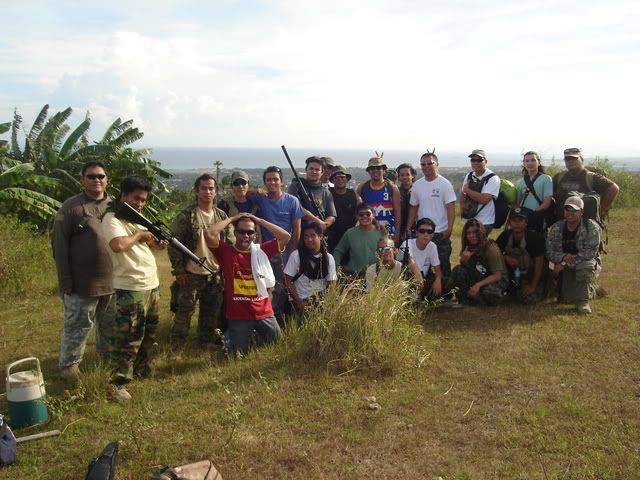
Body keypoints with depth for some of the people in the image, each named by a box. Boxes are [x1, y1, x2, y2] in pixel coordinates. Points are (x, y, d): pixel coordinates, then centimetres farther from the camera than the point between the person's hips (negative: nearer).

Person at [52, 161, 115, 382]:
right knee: (77, 326, 6)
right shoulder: (71, 207, -9)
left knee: (110, 324, 19)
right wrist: (65, 280, -12)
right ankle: (68, 364, 24)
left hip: (113, 279, 5)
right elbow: (59, 244, -10)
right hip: (82, 281, -5)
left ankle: (109, 357, 38)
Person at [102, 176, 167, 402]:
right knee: (128, 338, -7)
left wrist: (158, 242, 0)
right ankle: (117, 384, 0)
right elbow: (118, 245, -32)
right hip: (130, 289, -9)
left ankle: (142, 369, 36)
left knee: (148, 334, 20)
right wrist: (139, 234, -17)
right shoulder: (112, 219, -14)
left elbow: (146, 243, 23)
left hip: (151, 284, 9)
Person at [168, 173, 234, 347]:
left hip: (216, 275, 4)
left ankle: (207, 344, 28)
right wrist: (179, 271, -11)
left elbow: (231, 244, 10)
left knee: (212, 314, 13)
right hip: (191, 275, -4)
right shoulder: (186, 216, -8)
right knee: (184, 312, 1)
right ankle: (176, 347, 12)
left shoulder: (222, 216, 5)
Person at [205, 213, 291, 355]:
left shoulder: (262, 250, 1)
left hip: (264, 313, 3)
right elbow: (209, 234, -19)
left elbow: (285, 237, -5)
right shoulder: (226, 251, -5)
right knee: (238, 353, 5)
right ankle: (229, 335, 35)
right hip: (238, 316, -2)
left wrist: (260, 221, -3)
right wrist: (232, 219, -8)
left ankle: (254, 334, 40)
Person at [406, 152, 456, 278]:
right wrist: (408, 229, 6)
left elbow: (451, 208, -10)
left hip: (441, 233, -4)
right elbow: (413, 208, 12)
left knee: (443, 265, 2)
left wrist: (449, 228, -19)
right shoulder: (417, 185, 8)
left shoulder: (444, 184, -5)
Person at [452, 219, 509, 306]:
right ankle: (468, 296, -6)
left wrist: (478, 285, -34)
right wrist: (463, 260, -26)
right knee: (457, 270, -21)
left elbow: (497, 276, -22)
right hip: (479, 278, 5)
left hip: (497, 280, -5)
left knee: (488, 292, -40)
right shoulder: (468, 248, -4)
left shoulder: (491, 248, -21)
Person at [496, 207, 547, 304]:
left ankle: (539, 290, 14)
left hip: (533, 276, -5)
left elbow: (539, 262, -22)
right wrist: (506, 258, -24)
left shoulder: (534, 237, -23)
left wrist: (533, 286, -23)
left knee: (529, 299, -21)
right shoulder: (505, 235, -9)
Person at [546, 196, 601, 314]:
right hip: (565, 269, 4)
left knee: (585, 264, -38)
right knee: (567, 298, -12)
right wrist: (564, 257, -24)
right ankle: (591, 289, 24)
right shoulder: (556, 228, 0)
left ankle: (583, 301, -18)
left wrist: (564, 263, -24)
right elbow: (549, 252, -2)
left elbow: (590, 252, -22)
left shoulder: (592, 227, -12)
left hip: (589, 266, -4)